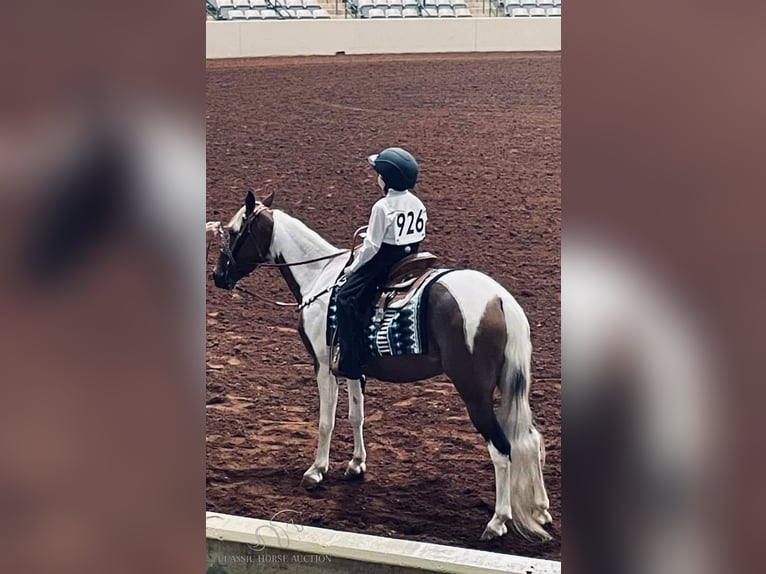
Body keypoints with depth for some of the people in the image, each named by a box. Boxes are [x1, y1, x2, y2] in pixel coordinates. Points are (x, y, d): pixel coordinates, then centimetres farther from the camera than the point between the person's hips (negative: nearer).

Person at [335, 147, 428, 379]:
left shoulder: (383, 207, -18)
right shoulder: (417, 204, 4)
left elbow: (372, 245, -16)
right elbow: (420, 235, 13)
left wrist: (354, 267, -4)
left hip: (383, 264, -9)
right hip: (410, 262, 9)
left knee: (346, 298, -9)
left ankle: (351, 362, -15)